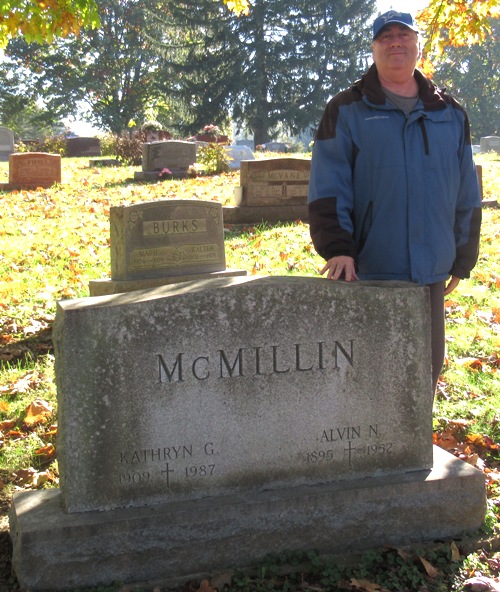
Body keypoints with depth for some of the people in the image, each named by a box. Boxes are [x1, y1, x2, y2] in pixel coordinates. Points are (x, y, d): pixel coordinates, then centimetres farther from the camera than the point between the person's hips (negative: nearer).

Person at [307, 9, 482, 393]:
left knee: (428, 365, 12)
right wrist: (337, 248, -16)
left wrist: (463, 260, 12)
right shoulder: (347, 112, 3)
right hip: (367, 272, -3)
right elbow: (327, 190, -4)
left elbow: (467, 194, 15)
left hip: (432, 274, 4)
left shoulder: (450, 114, 13)